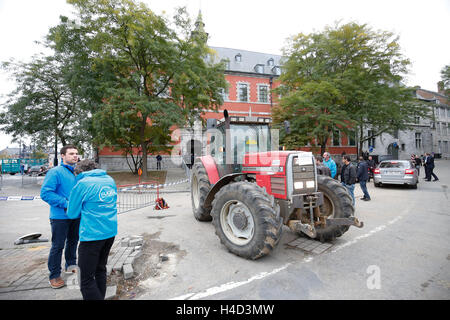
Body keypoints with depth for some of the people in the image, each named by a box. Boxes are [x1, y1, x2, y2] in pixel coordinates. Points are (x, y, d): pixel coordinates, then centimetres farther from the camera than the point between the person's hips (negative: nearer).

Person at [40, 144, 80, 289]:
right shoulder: (55, 172, -14)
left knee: (73, 242, 21)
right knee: (58, 246, 5)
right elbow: (45, 193, -20)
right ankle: (54, 275, 22)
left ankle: (71, 264, 41)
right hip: (60, 216, -6)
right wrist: (66, 203, -24)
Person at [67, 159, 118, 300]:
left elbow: (72, 214, -1)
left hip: (92, 234, -7)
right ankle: (100, 297, 35)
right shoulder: (110, 180, 8)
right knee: (100, 270, 23)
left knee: (86, 279, 4)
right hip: (111, 232, 7)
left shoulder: (82, 184, -9)